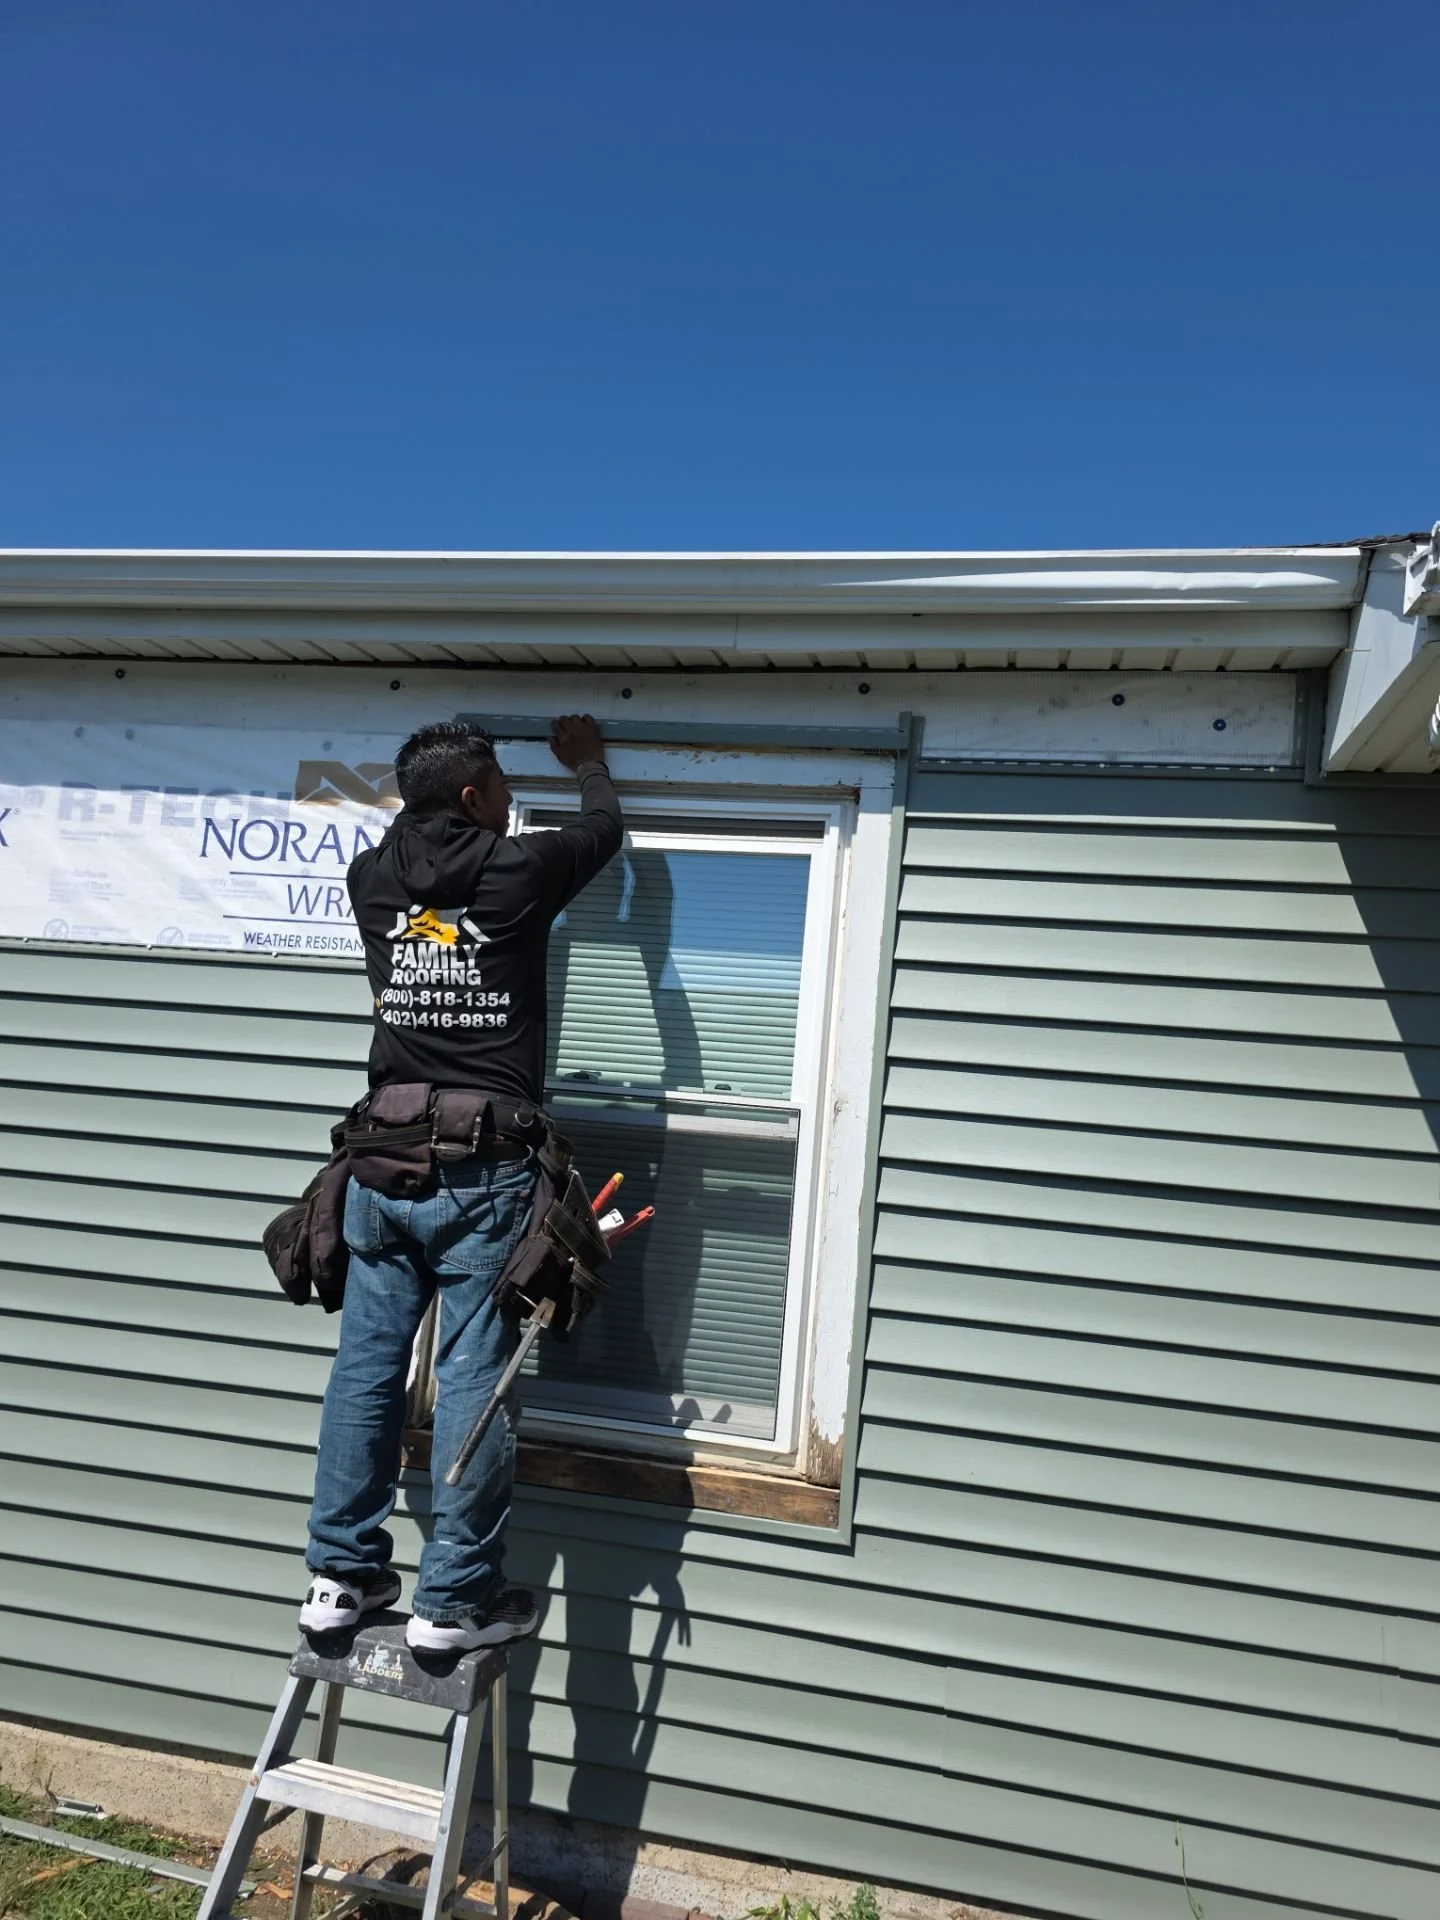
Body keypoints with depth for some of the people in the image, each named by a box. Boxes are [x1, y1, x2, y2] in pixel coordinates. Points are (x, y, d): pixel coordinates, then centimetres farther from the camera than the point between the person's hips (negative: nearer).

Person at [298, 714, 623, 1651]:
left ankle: (342, 1574, 24)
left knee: (367, 1366, 13)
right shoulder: (518, 870, -6)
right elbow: (606, 828, 14)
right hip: (482, 1173, -5)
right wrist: (587, 760, 33)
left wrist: (429, 782, 42)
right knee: (474, 1383, 4)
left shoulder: (373, 877, 5)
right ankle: (454, 1599, 15)